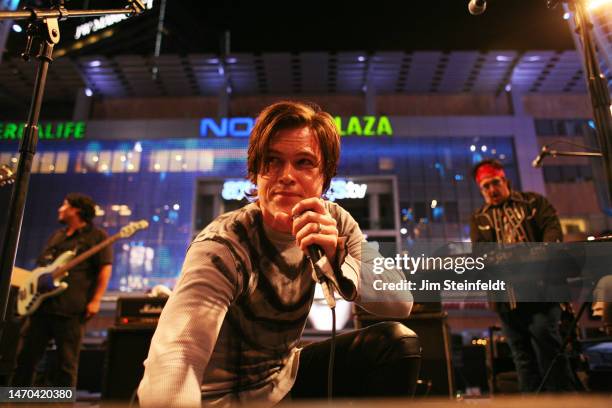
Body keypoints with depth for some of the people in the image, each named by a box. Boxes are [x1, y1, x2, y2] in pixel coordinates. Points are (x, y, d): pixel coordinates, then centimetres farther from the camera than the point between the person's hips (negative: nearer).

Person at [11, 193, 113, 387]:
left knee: (66, 363, -1)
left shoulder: (96, 236, -2)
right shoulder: (57, 235, 21)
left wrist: (95, 301, -17)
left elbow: (105, 268, -9)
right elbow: (41, 266, 28)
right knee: (26, 355, 10)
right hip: (42, 304, 7)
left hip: (71, 309, -7)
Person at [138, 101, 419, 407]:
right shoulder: (222, 247, -27)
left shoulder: (333, 223, -10)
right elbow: (172, 361, -40)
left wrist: (338, 256, -35)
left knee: (399, 344, -9)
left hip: (286, 377, 5)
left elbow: (401, 303, -16)